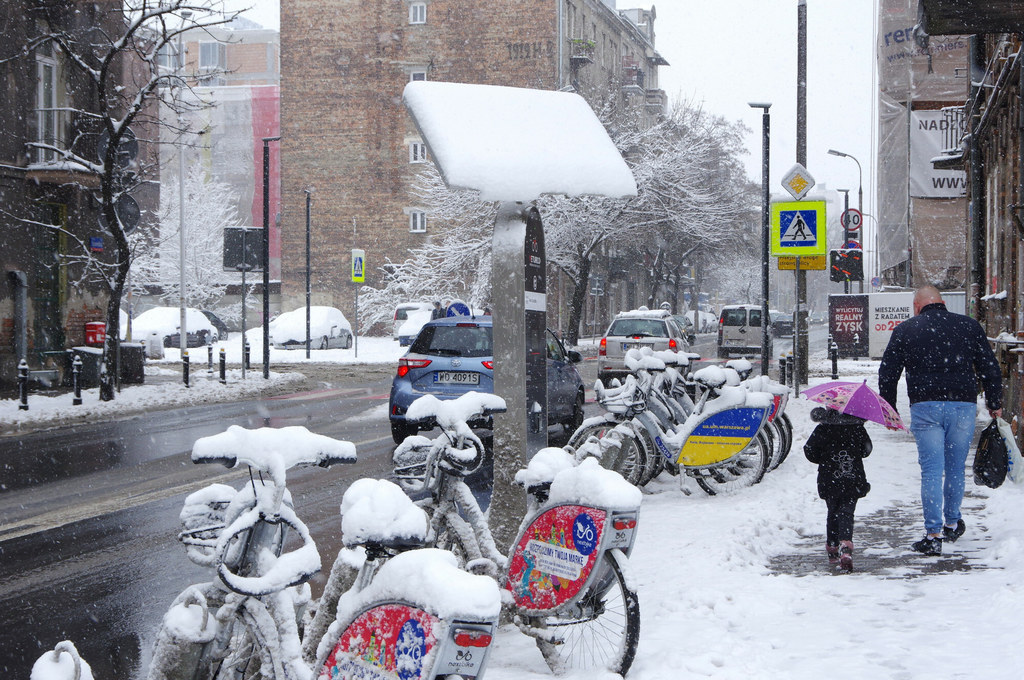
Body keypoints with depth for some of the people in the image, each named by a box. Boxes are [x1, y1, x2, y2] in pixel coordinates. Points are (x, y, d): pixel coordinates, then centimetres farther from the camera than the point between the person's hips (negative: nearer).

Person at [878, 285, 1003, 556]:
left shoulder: (905, 330, 7)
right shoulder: (969, 326, 10)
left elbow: (888, 373, 7)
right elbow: (990, 368, 9)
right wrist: (995, 404, 17)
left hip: (925, 407, -1)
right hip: (964, 406, 2)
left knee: (931, 470, -1)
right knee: (955, 468, 15)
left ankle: (933, 535, -5)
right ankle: (952, 524, 29)